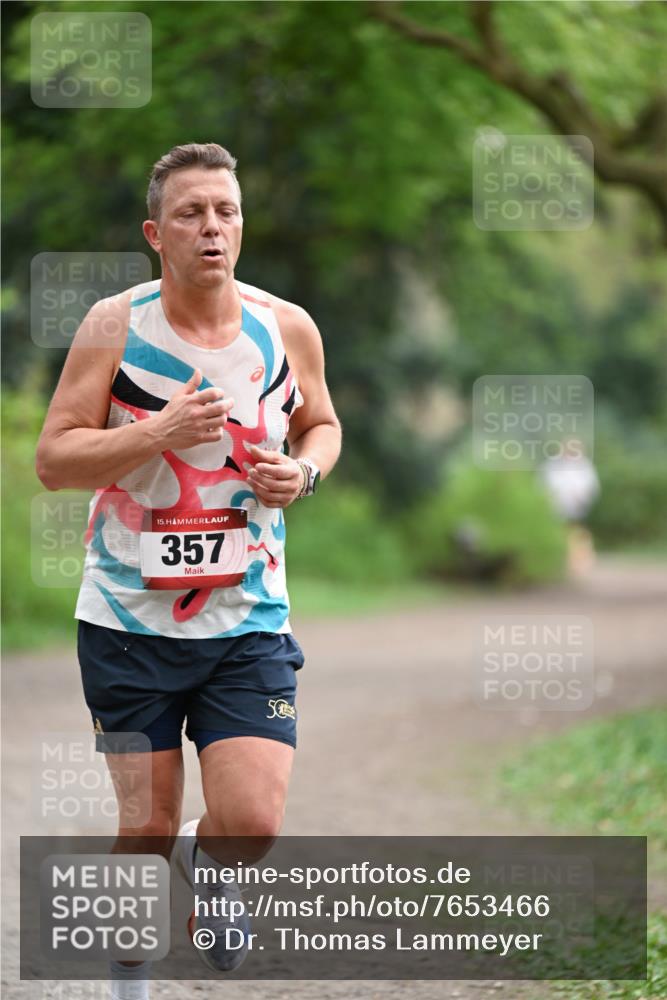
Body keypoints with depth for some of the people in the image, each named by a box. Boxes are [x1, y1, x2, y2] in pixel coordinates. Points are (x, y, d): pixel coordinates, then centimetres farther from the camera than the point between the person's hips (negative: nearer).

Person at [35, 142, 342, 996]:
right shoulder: (114, 326, -7)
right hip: (130, 616, -1)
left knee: (252, 821, -10)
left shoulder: (288, 329, 1)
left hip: (249, 620, 2)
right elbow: (52, 459, -9)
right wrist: (161, 431, -22)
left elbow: (321, 424, 18)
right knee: (147, 827, 6)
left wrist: (303, 470, -4)